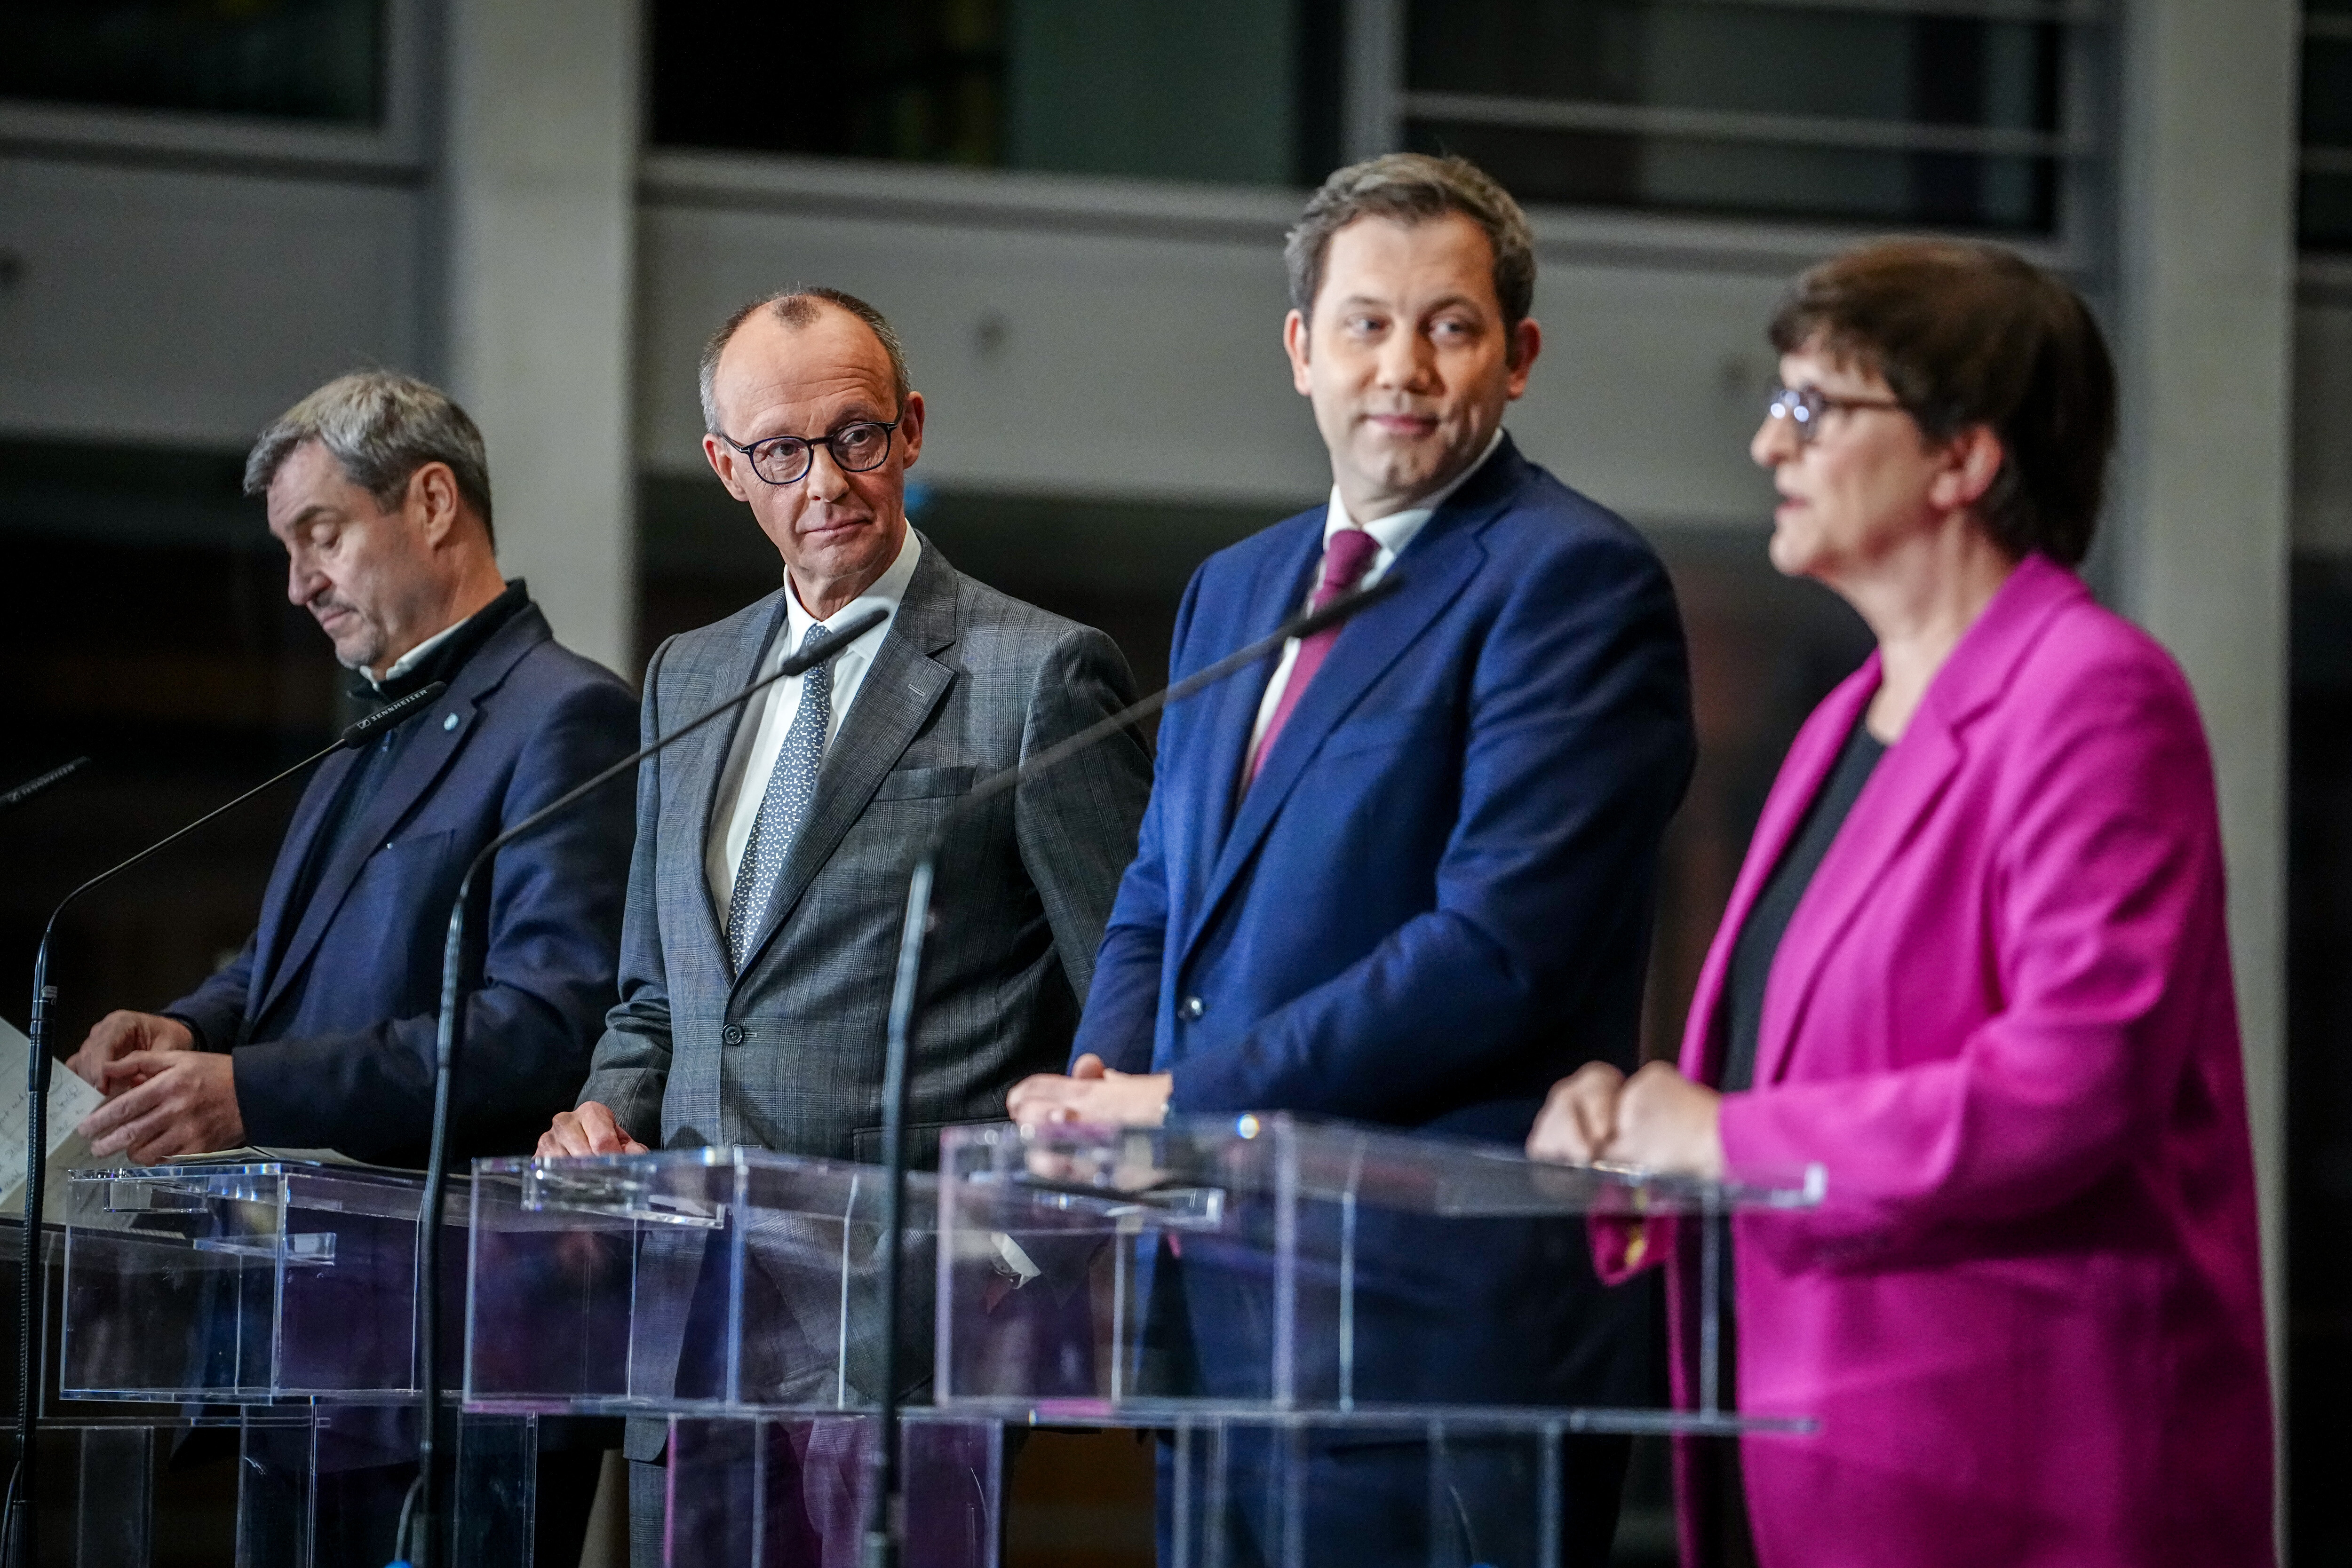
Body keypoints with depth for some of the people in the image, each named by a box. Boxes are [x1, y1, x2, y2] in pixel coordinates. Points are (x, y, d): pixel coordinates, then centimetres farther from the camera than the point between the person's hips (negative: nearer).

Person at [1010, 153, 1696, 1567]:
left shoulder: (1573, 578, -8)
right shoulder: (1238, 589, 19)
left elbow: (1500, 946, -17)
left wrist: (1187, 1100, -14)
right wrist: (1101, 1087, 1)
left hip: (1445, 1306, -8)